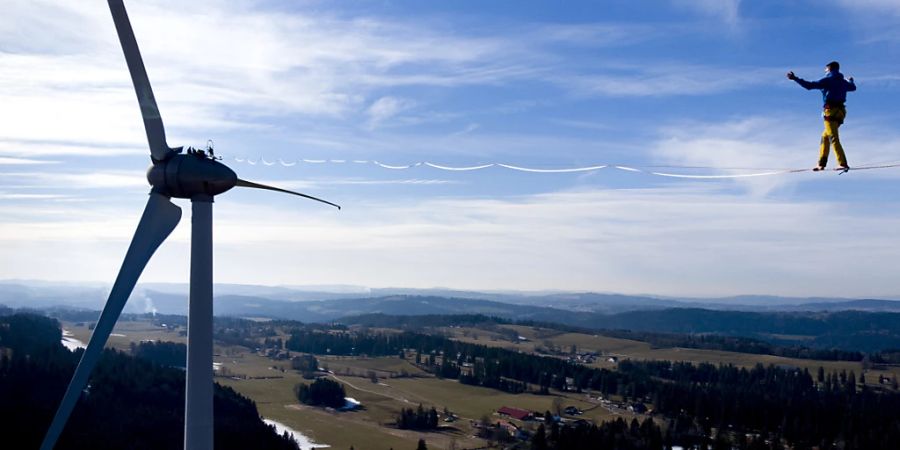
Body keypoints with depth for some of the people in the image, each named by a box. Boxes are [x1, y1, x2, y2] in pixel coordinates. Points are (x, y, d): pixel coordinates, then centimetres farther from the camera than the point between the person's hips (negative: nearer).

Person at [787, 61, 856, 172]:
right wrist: (850, 81, 65)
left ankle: (843, 164, -23)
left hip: (831, 111, -8)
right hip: (840, 111, 8)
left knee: (833, 138, -13)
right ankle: (821, 163, 17)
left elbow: (810, 85, -13)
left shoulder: (828, 80, -3)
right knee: (825, 136, 18)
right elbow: (853, 87, 42)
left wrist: (795, 78, -9)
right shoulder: (844, 82, 19)